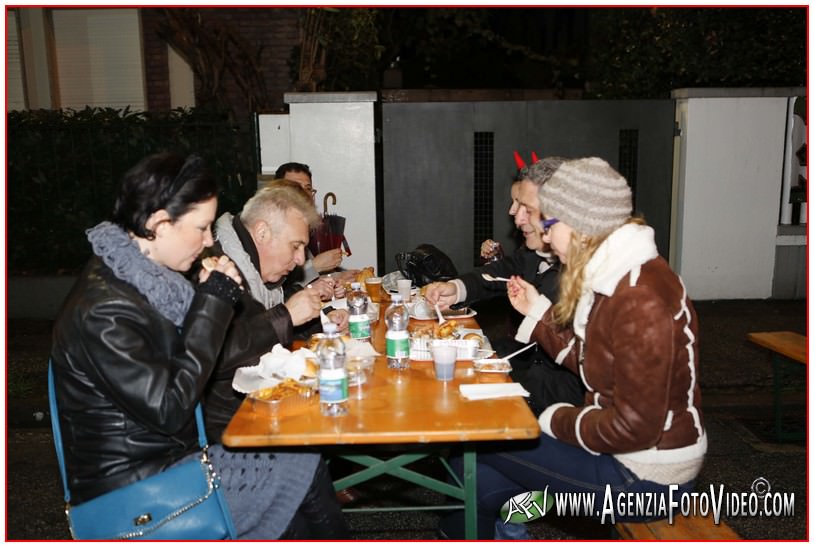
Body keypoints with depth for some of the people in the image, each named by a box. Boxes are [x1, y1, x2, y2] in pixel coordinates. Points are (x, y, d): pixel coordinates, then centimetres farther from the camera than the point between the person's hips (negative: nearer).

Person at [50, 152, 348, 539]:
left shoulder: (138, 277, 4)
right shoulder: (102, 310, -24)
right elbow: (169, 409, -24)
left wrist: (213, 301, -5)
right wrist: (214, 304, -20)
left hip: (168, 457, 8)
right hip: (134, 490, -8)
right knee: (308, 474, -7)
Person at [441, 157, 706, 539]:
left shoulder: (642, 300, -27)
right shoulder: (613, 277, 3)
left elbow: (634, 427, -26)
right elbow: (587, 360, 9)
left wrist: (557, 420, -13)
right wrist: (537, 310, 6)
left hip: (644, 477, -8)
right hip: (620, 449, 8)